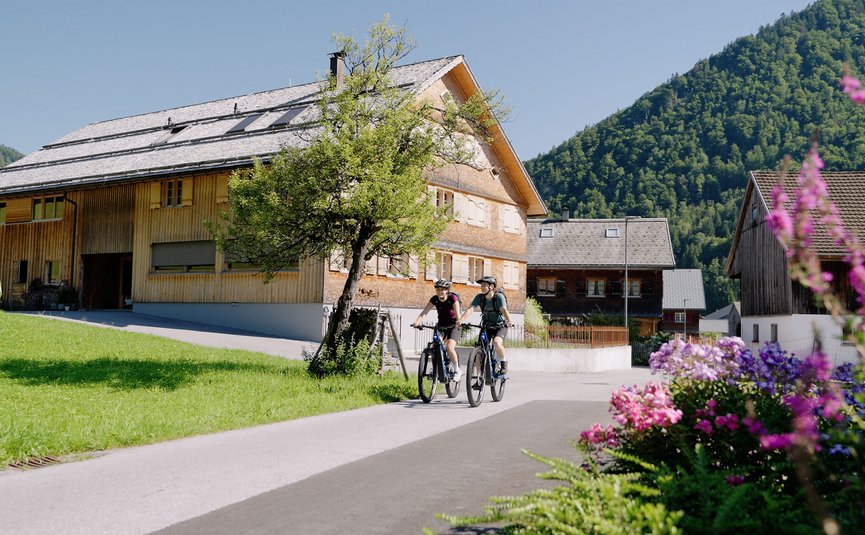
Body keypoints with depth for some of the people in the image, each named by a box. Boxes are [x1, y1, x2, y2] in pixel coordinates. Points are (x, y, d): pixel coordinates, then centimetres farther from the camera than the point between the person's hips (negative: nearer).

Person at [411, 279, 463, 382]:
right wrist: (416, 322, -36)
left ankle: (457, 370, -2)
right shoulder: (434, 299, -10)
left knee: (449, 347, -23)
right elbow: (424, 312, -20)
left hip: (453, 327, -4)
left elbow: (457, 312, -33)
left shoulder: (453, 298, -19)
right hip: (441, 326, 4)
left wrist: (458, 322, -54)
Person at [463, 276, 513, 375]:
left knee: (496, 343, -32)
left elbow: (504, 309, -34)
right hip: (486, 327, 4)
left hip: (500, 327, -4)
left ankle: (504, 361, -4)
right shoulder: (479, 297, -8)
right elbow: (470, 309, -20)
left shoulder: (499, 296, -18)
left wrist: (509, 322, -52)